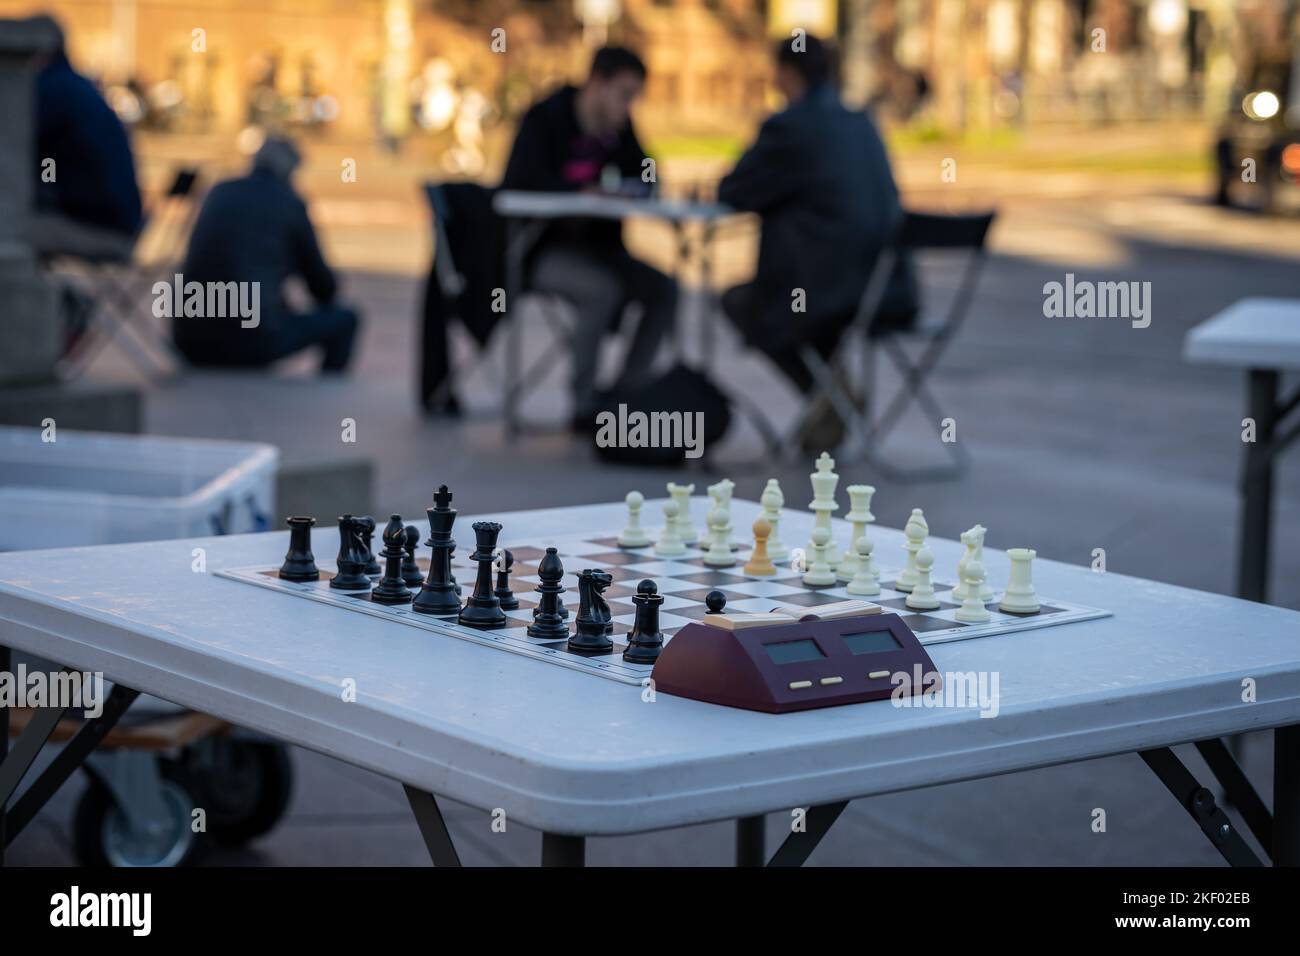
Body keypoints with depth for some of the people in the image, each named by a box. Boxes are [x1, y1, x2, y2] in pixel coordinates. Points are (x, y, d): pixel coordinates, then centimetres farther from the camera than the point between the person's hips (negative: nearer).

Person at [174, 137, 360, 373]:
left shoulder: (220, 192, 15)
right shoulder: (291, 203, 2)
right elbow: (319, 278, 11)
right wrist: (326, 299, 36)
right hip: (252, 339, -5)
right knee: (344, 319, 12)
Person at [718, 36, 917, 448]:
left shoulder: (789, 125, -8)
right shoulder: (861, 123, 14)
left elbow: (732, 194, -1)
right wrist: (771, 193, 27)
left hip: (838, 295, -7)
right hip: (893, 291, 7)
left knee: (738, 301, 21)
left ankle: (829, 397, 13)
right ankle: (829, 402, 27)